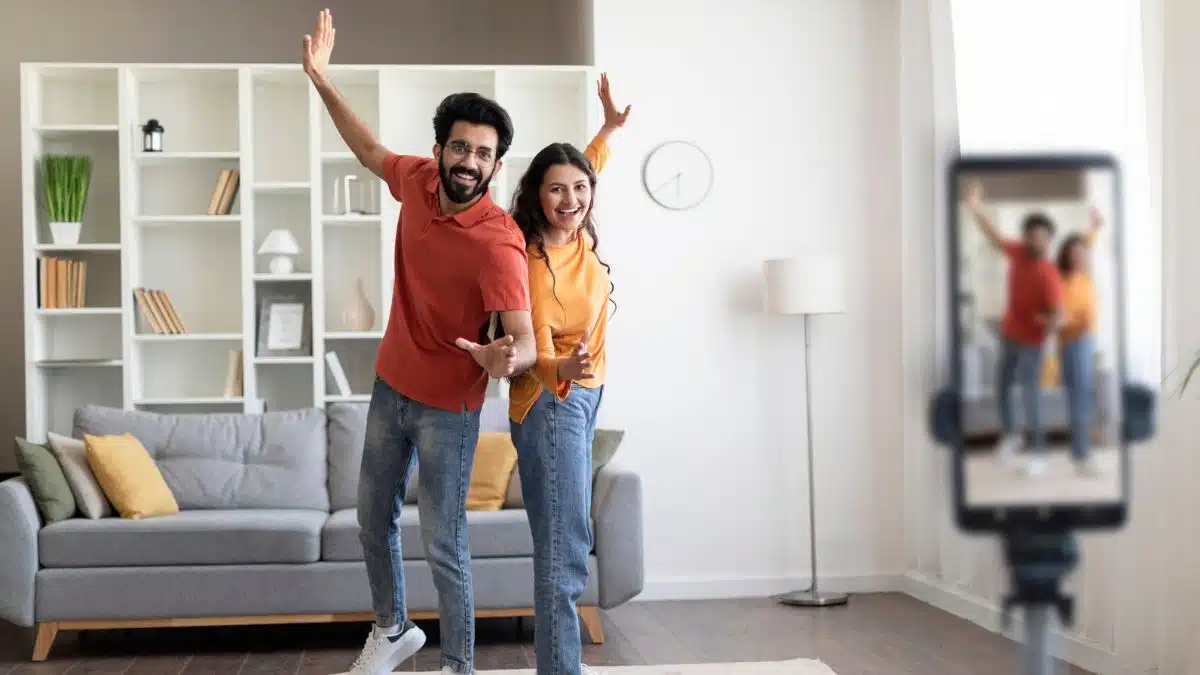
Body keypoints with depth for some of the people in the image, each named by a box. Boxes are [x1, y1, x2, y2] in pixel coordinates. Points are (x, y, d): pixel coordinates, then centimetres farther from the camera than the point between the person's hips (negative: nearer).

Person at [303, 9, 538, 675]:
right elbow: (371, 151, 15)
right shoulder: (417, 179, -9)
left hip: (447, 408, -7)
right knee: (373, 519, 21)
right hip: (390, 387, 7)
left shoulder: (498, 242, -28)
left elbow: (525, 340, -35)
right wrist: (322, 80, 13)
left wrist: (504, 358, -58)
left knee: (442, 546, -3)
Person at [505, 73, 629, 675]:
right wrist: (562, 369, -45)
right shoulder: (533, 262, -21)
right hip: (551, 401, -9)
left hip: (582, 396, 9)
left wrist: (609, 129, 28)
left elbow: (583, 172, 25)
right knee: (565, 545, -15)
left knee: (564, 539, 14)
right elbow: (540, 353, -24)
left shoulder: (581, 235, 1)